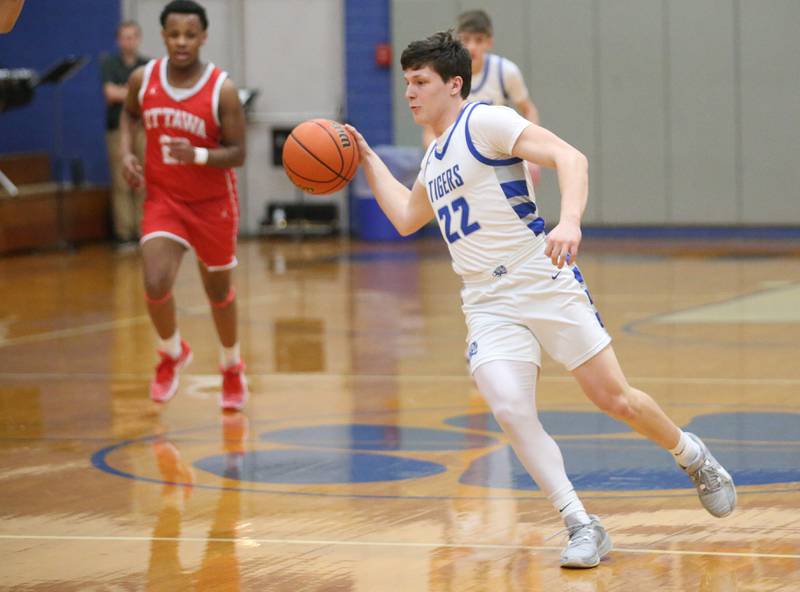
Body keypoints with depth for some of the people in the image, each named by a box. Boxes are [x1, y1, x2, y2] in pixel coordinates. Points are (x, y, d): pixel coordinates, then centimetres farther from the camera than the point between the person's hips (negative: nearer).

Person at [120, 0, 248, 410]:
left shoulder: (222, 90, -18)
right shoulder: (143, 79, -8)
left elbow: (237, 154, -15)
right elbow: (129, 115, 14)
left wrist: (198, 155, -33)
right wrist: (127, 153, -3)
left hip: (212, 203, -1)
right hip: (163, 198, 1)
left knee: (218, 288, 14)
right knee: (156, 285, -17)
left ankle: (232, 367, 40)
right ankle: (172, 353, 14)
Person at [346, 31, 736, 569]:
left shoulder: (484, 121, -7)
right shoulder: (436, 156, 18)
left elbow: (569, 157, -20)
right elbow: (406, 218, 37)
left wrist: (570, 221, -36)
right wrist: (367, 159, 32)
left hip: (544, 282, -6)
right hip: (488, 304, 6)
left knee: (616, 400, -2)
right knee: (510, 411, -18)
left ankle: (694, 457, 28)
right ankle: (583, 529, -11)